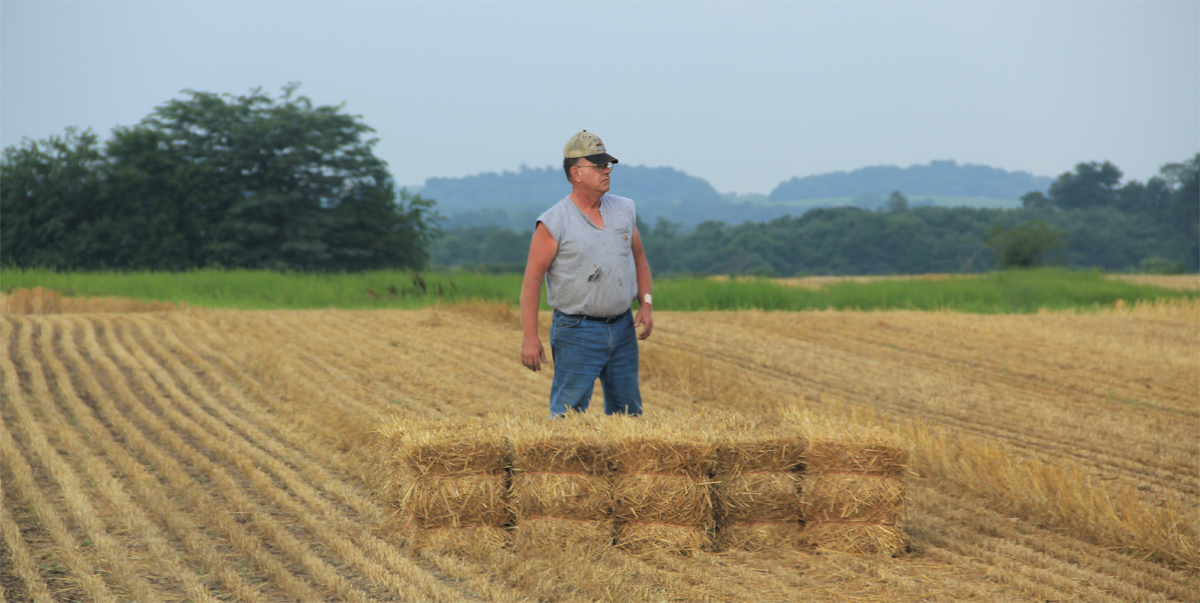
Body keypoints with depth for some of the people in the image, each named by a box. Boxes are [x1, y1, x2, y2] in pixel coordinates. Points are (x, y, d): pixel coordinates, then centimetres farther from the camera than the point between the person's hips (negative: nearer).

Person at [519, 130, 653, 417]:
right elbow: (532, 280, -9)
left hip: (622, 328, 5)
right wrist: (530, 338, -14)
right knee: (568, 414, -6)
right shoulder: (554, 223, -10)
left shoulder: (624, 210, 8)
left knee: (627, 412, 10)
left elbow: (639, 259, 19)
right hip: (577, 331, -5)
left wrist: (646, 304, 4)